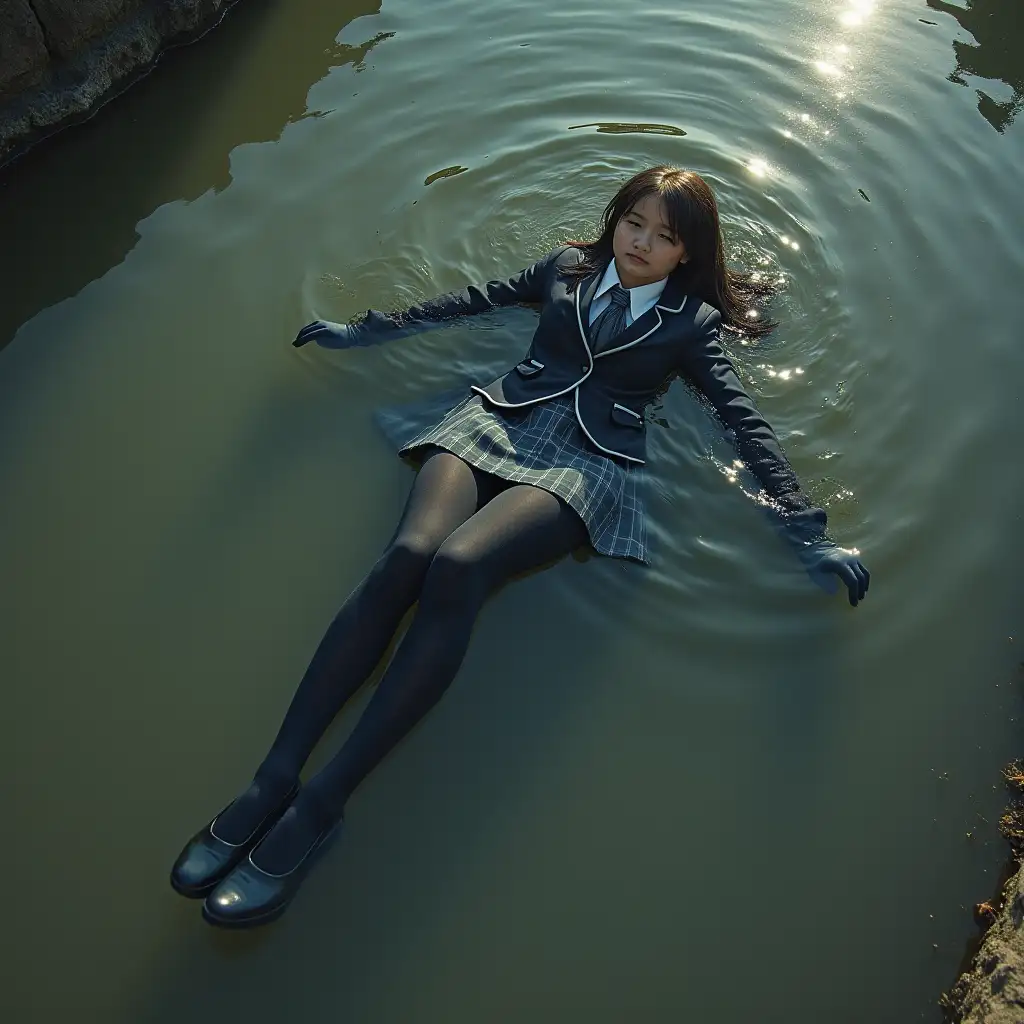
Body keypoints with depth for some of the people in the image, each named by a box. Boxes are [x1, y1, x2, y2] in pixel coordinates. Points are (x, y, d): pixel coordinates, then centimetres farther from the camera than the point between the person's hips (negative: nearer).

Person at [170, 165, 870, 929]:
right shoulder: (569, 267, 23)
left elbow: (747, 422, 9)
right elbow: (475, 300, 28)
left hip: (590, 461, -3)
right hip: (499, 420, 3)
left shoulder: (691, 320, 15)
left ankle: (319, 807, -28)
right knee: (406, 556, -29)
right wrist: (365, 331, 28)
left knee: (456, 568, -33)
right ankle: (272, 781, -27)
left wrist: (807, 530, 1)